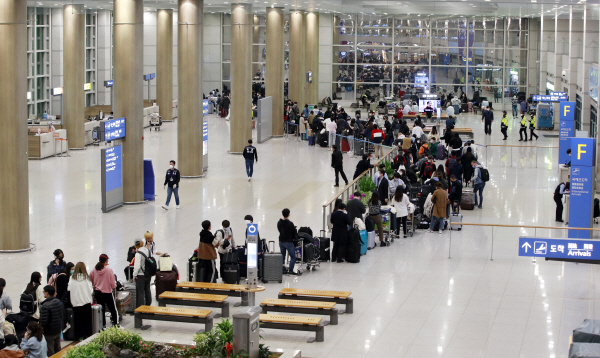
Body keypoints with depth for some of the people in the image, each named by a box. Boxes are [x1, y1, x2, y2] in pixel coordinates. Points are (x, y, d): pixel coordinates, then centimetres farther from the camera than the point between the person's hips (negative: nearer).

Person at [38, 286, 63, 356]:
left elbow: (43, 322, -24)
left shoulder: (45, 306, -25)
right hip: (58, 330, 8)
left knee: (50, 352, 2)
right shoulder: (59, 302, -1)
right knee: (57, 349, 22)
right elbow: (63, 314, 12)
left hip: (49, 333, -8)